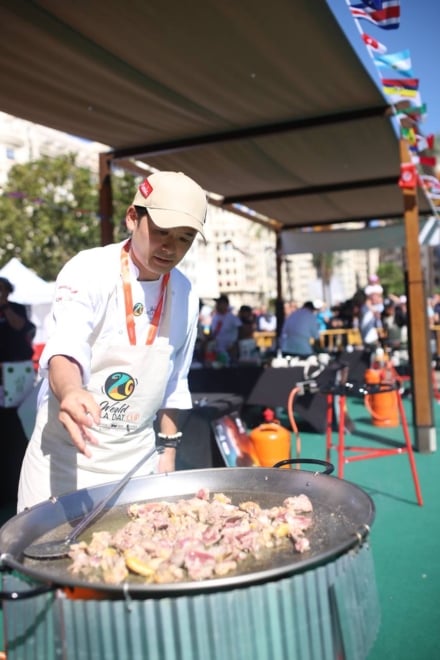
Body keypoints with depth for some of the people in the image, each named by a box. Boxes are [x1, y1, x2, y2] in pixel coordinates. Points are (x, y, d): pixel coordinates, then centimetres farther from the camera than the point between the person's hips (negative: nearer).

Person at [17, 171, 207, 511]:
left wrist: (168, 450, 8)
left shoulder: (185, 294, 1)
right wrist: (71, 392, -50)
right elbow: (65, 349, -29)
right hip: (67, 450, -3)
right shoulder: (89, 270, -13)